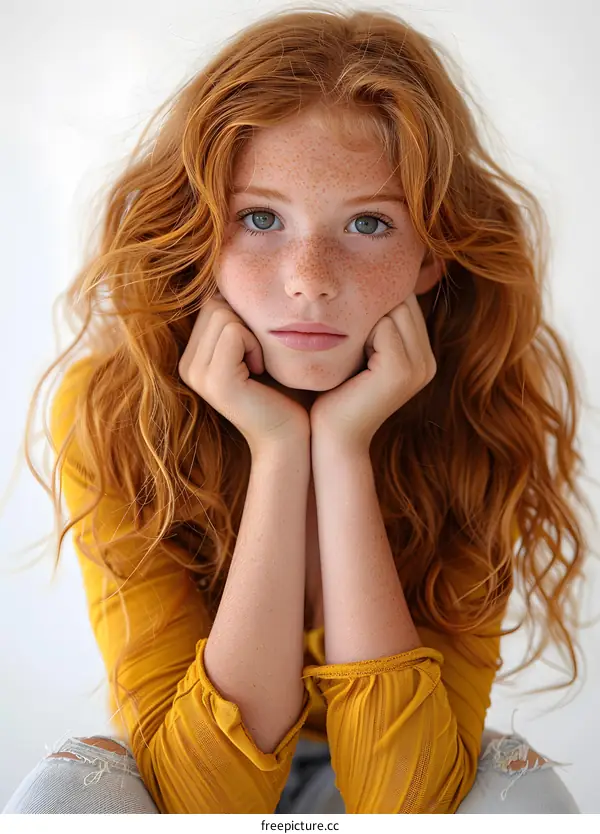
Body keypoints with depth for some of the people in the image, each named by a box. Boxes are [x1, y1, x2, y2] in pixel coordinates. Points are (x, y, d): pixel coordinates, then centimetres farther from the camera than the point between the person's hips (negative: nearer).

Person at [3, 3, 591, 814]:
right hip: (181, 783, -1)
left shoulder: (479, 421, -21)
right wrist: (276, 456, -34)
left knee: (521, 787, -27)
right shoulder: (107, 411, -22)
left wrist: (343, 452, -33)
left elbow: (403, 796, -27)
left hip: (363, 783, 2)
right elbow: (211, 794, -26)